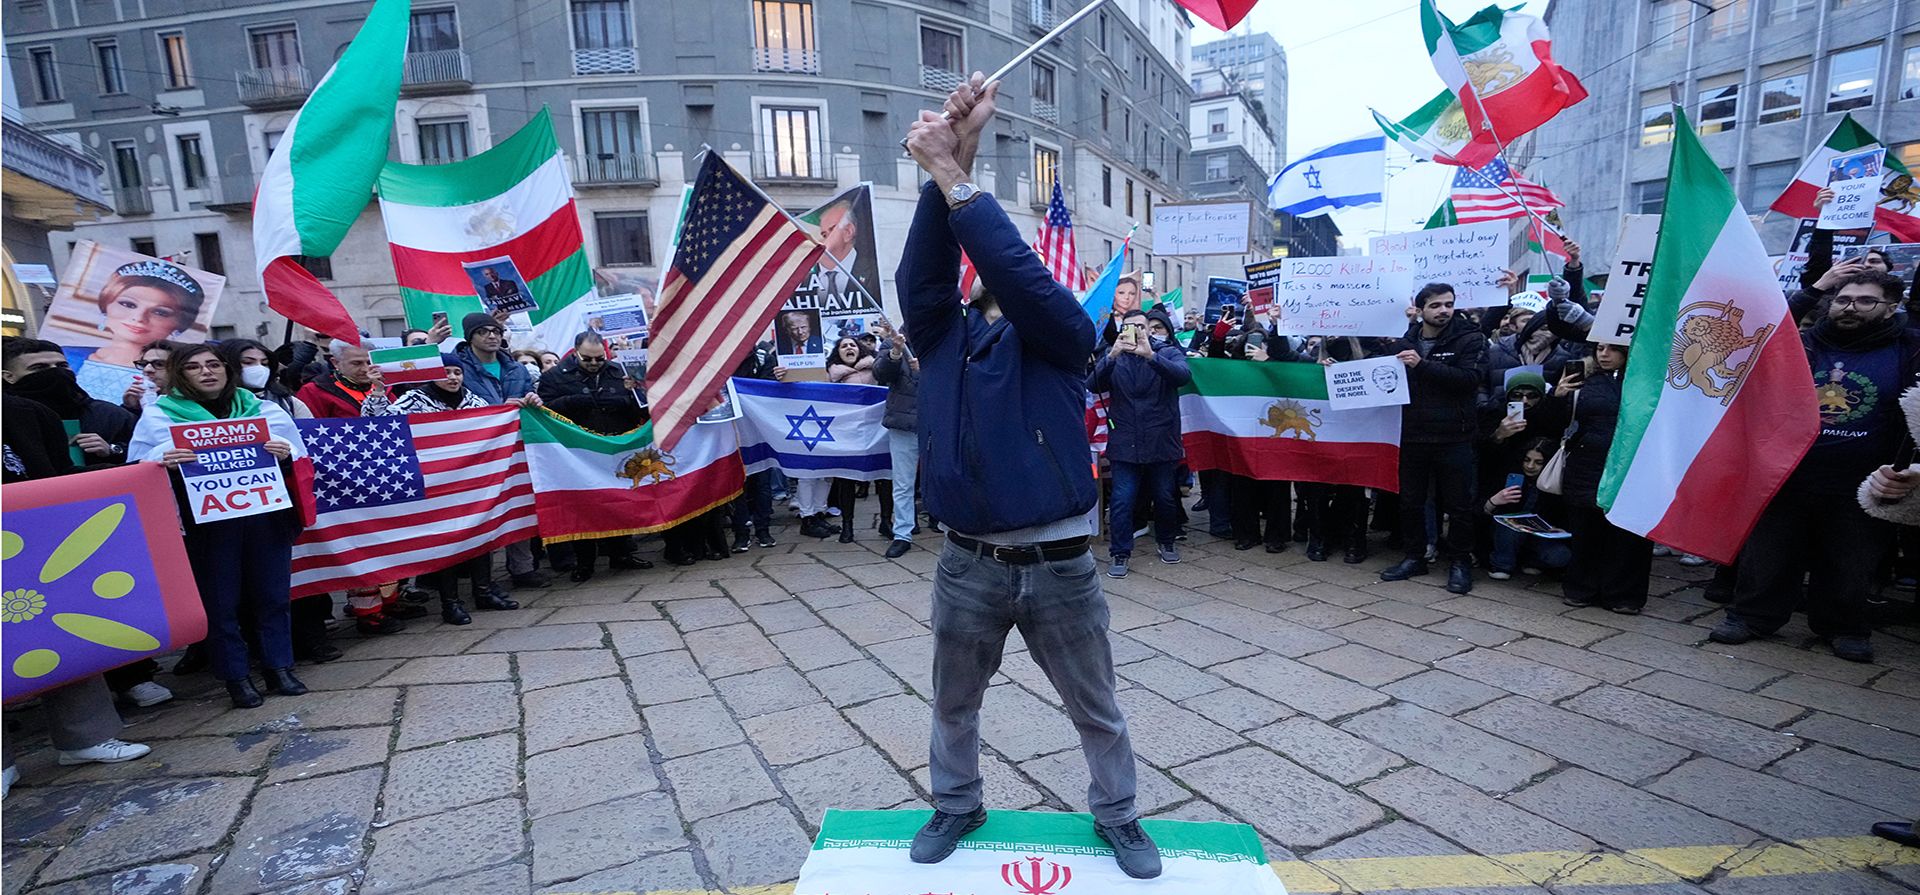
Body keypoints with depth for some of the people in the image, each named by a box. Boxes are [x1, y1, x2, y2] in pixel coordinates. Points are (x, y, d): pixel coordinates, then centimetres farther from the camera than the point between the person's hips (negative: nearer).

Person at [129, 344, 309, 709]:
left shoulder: (265, 410, 11)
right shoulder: (158, 416, 7)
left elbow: (301, 458, 12)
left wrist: (286, 454, -11)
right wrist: (163, 462, -19)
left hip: (266, 515, 1)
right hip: (206, 521, -1)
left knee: (272, 594, 6)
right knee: (219, 600, 3)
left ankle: (279, 668, 17)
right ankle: (236, 678, 14)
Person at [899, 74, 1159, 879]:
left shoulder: (1061, 334, -2)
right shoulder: (944, 336, 5)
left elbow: (1019, 269, -20)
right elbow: (923, 269, -12)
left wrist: (952, 173, -19)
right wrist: (952, 156, -20)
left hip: (1059, 565, -2)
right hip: (968, 564, 3)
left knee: (1095, 708, 16)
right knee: (954, 703, 20)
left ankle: (1117, 817, 40)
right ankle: (957, 805, 46)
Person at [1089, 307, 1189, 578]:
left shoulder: (1169, 353, 2)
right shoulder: (1113, 356, 6)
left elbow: (1184, 376, -20)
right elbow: (1093, 386, -10)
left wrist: (1150, 354, -33)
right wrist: (1112, 356, -25)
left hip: (1161, 441, 0)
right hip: (1125, 443, 0)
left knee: (1165, 497, 11)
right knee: (1121, 500, -5)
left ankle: (1166, 541, 35)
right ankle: (1119, 553, 8)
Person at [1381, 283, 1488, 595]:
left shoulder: (1469, 339, -3)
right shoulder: (1406, 341, 7)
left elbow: (1469, 378, -18)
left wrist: (1423, 364, -23)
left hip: (1453, 437, -4)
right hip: (1413, 434, 4)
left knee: (1459, 505, 5)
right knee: (1410, 501, 12)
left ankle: (1459, 561, 20)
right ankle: (1415, 557, 27)